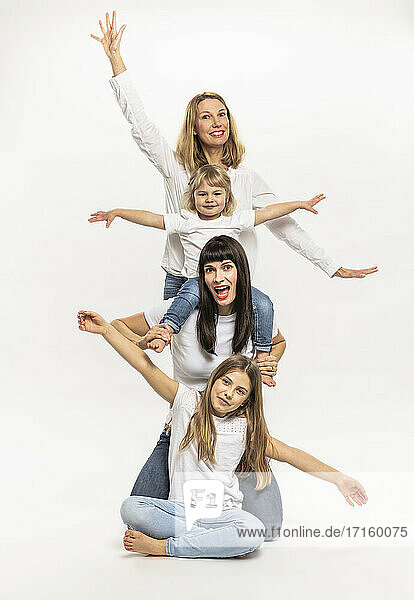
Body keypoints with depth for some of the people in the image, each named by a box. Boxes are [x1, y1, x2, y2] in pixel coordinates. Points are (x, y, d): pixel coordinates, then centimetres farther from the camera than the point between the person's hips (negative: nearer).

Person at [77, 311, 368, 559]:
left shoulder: (247, 427, 6)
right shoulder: (188, 401, 3)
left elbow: (289, 453, 6)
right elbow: (145, 365, -2)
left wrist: (338, 478, 0)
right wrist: (104, 328, -7)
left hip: (223, 512, 0)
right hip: (180, 509, 0)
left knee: (254, 532, -32)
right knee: (131, 508, -27)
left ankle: (161, 546, -21)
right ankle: (219, 542, -22)